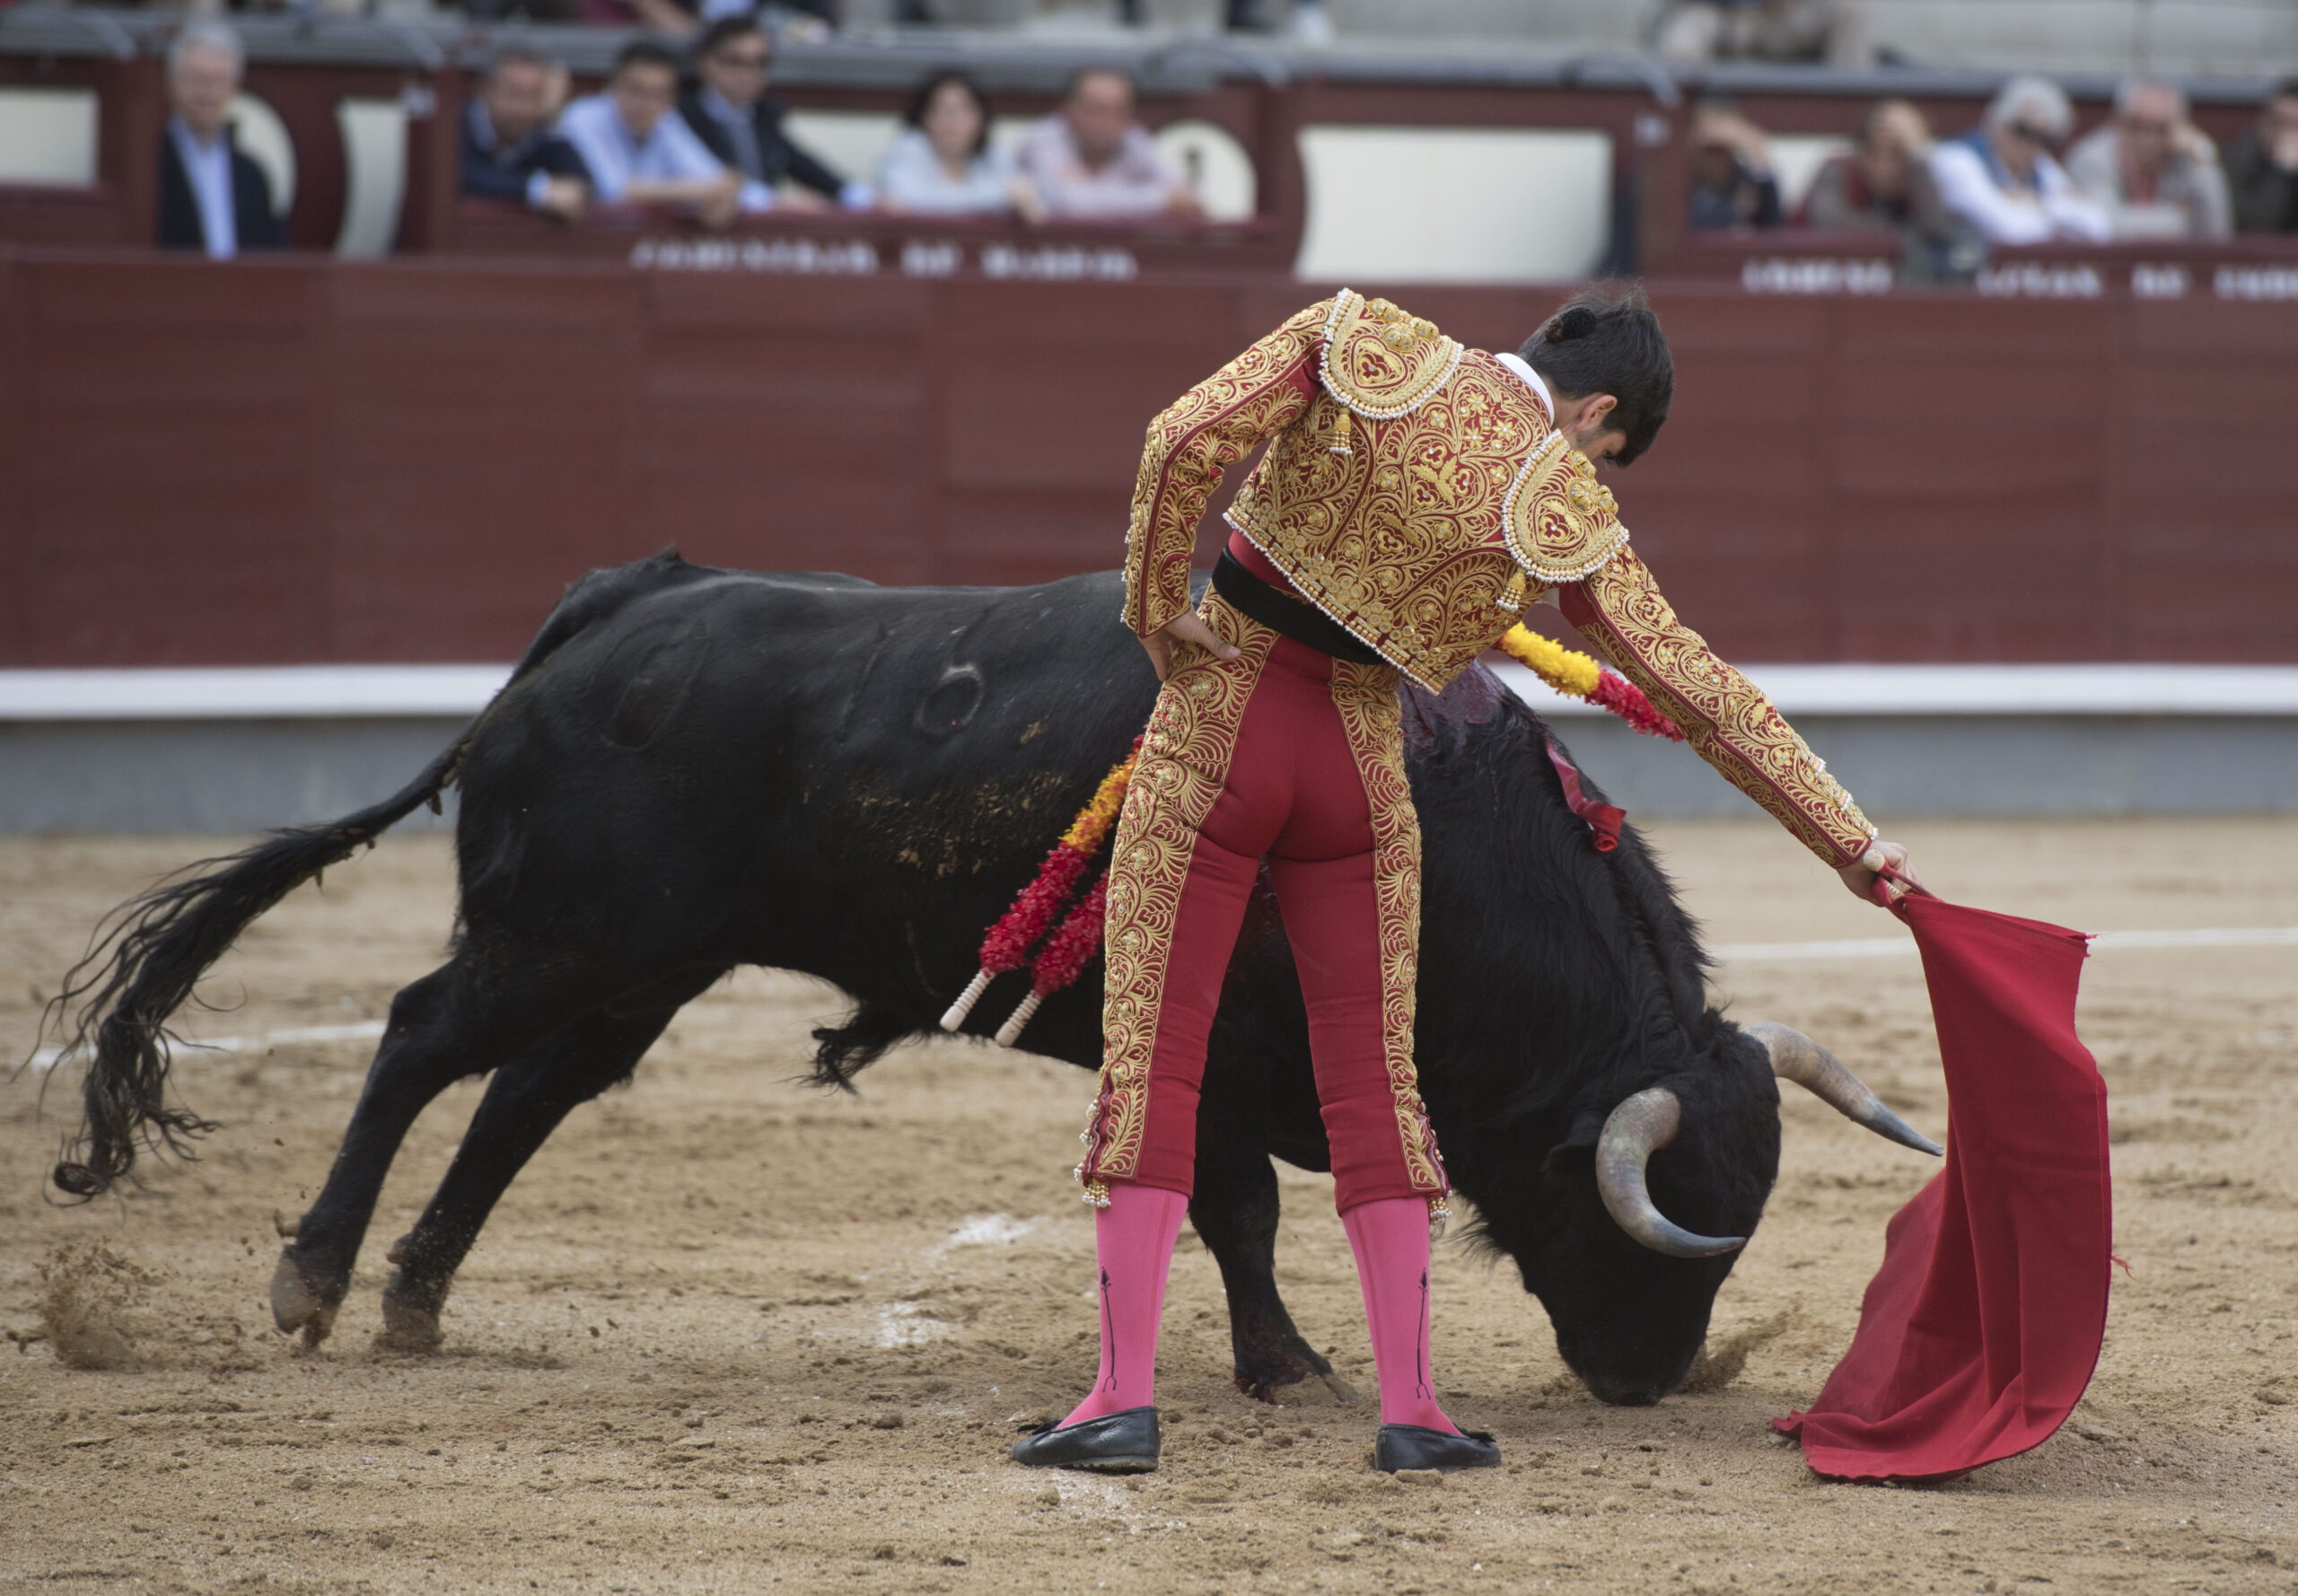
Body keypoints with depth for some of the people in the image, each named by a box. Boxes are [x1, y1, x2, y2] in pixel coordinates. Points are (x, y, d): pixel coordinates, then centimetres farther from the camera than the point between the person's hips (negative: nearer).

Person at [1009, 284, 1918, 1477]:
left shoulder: (1359, 346, -5)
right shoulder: (1566, 525, -5)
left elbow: (1185, 442, -16)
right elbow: (1702, 696, -1)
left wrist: (1157, 611, -3)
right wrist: (1852, 843, 6)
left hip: (1213, 727, 0)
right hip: (1359, 769, 0)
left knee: (1149, 1059, 3)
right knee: (1372, 1078, 12)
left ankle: (1124, 1396, -3)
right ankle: (1410, 1408, 9)